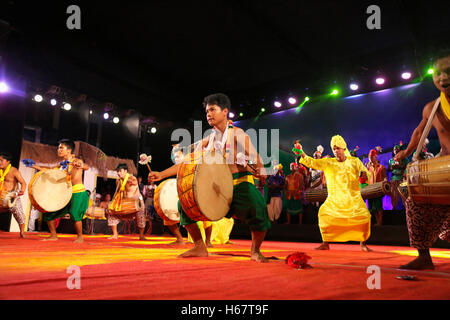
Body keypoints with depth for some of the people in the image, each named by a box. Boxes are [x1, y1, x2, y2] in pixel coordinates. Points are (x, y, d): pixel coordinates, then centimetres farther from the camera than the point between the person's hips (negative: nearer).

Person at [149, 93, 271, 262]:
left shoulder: (238, 134, 1)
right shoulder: (206, 142, 14)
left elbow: (255, 158, -10)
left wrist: (259, 169, -33)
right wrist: (161, 174, 2)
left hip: (240, 182, -5)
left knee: (257, 207, -32)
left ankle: (255, 251, -6)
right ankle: (199, 247, 8)